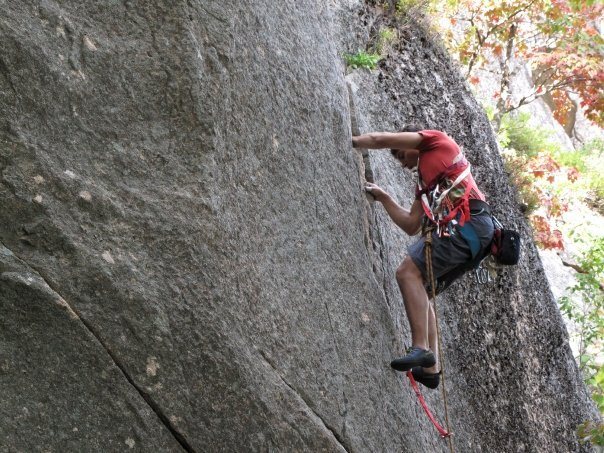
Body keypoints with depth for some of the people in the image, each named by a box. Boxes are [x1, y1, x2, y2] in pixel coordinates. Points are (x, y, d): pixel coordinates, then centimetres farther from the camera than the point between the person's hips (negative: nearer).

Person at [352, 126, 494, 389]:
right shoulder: (424, 184, 34)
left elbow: (380, 140, 7)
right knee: (417, 289, 9)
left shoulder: (437, 141, 14)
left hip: (468, 221, -9)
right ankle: (429, 368, 2)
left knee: (409, 272, -18)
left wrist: (352, 141, 22)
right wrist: (384, 198, 33)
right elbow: (411, 226, 29)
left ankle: (421, 348, -27)